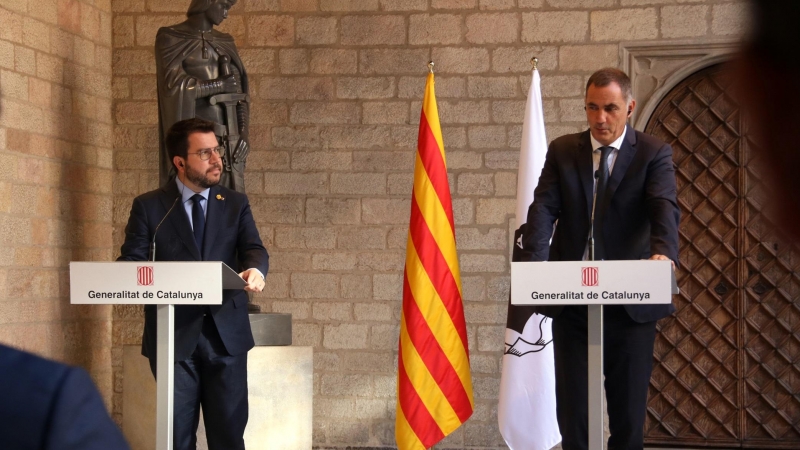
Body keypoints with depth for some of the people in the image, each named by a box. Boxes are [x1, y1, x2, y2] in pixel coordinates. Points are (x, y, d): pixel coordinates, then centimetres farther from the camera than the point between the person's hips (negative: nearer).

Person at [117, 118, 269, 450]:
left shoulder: (236, 204, 10)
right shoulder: (148, 206, 4)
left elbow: (253, 249, -2)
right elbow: (130, 262, -1)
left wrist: (255, 270, -26)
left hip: (226, 334, 1)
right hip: (173, 335, -1)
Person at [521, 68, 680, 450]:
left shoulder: (654, 154, 0)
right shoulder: (562, 152, 7)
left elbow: (665, 208, -16)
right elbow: (544, 208, -5)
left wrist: (663, 252, -38)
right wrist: (534, 262, -23)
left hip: (630, 303, -2)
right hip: (571, 301, 2)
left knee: (628, 411, 7)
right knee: (572, 409, 7)